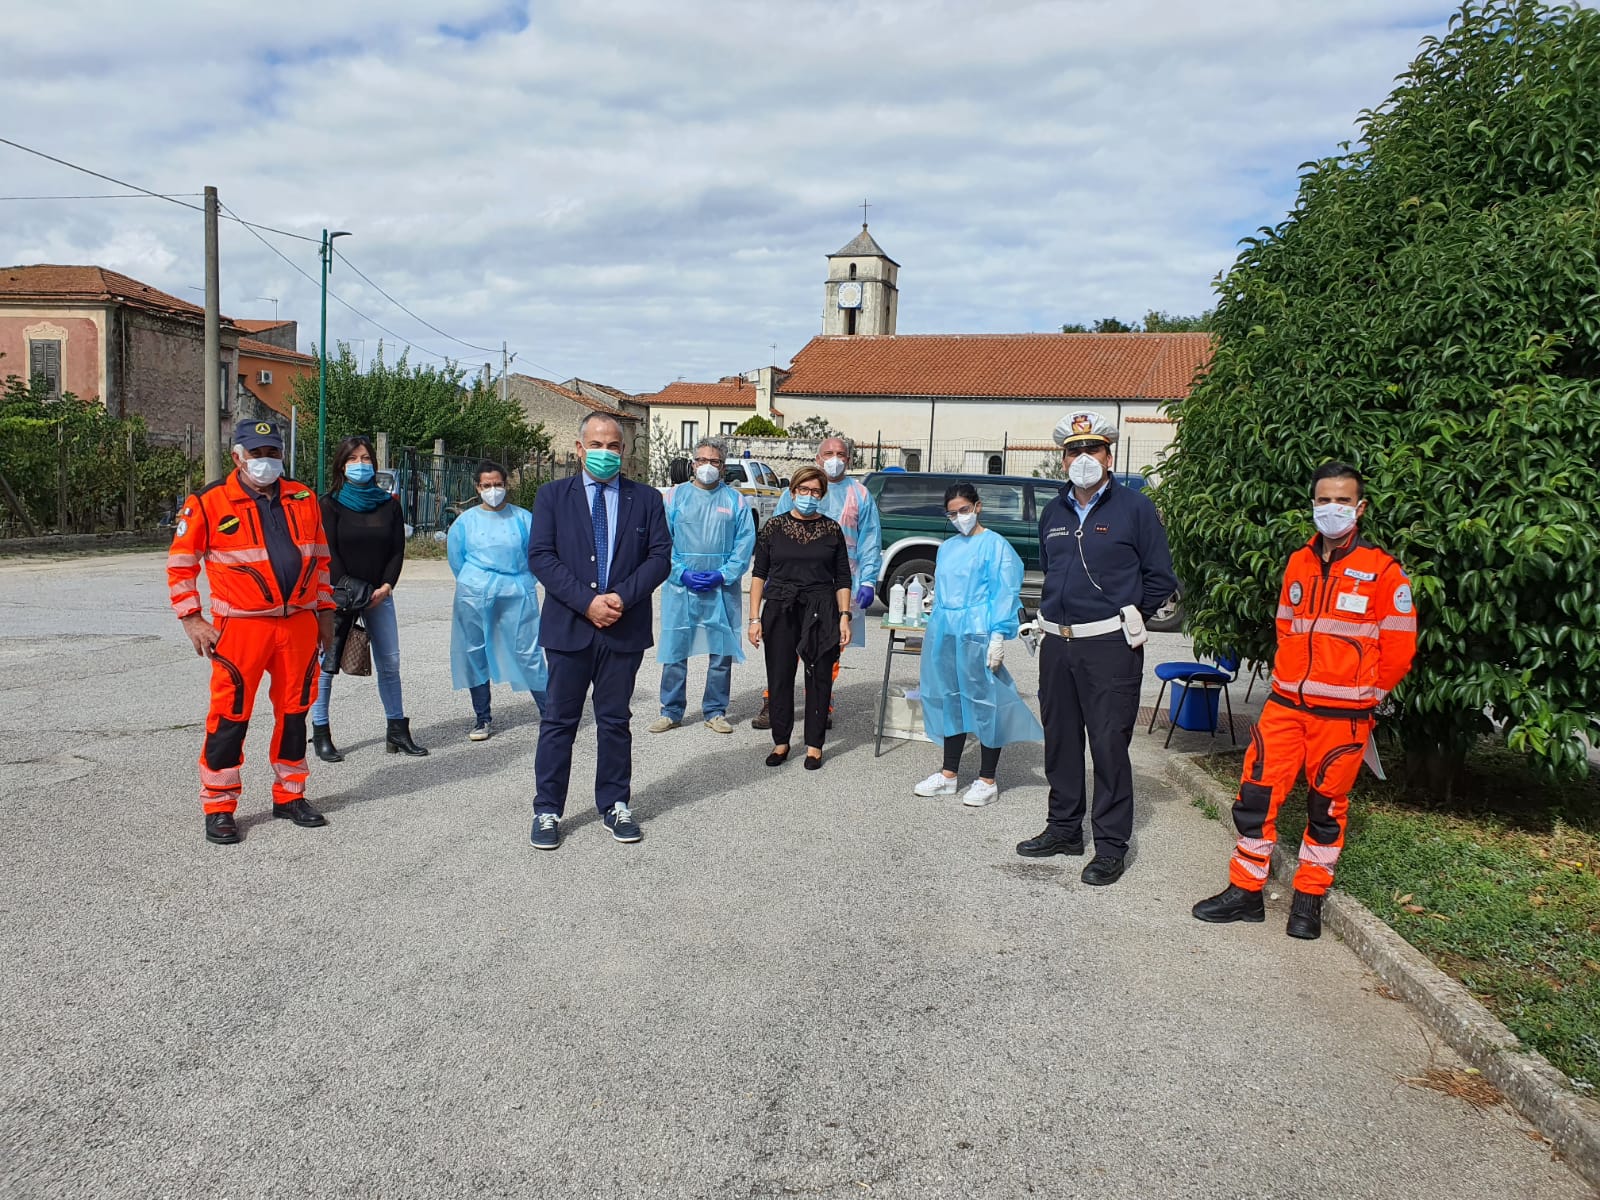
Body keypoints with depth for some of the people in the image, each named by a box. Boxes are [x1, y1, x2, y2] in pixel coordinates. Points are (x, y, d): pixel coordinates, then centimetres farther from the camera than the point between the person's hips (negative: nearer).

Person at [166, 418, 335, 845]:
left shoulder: (303, 500, 10)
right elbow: (180, 564, 1)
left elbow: (321, 559, 17)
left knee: (294, 711, 11)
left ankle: (290, 796, 25)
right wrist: (192, 619, -5)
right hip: (241, 627, -4)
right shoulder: (209, 503, -3)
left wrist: (324, 611, 14)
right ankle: (218, 808, 11)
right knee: (230, 717, -2)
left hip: (300, 624, 4)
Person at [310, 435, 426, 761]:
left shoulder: (389, 504, 8)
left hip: (379, 595, 3)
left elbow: (398, 550, 5)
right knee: (327, 663, -2)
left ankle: (397, 731, 9)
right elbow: (328, 553, -8)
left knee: (389, 663, 3)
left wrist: (385, 586, -8)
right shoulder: (330, 504, -2)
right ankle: (321, 734, 6)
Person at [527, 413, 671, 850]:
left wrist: (622, 597, -14)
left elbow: (660, 556, 1)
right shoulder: (553, 495, 5)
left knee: (615, 721, 10)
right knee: (559, 721, 5)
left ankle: (615, 806, 21)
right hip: (569, 626, -1)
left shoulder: (646, 499, 8)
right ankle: (548, 810, 15)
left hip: (625, 628, 1)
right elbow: (540, 555, -5)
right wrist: (587, 601, -15)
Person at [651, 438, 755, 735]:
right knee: (675, 648, 1)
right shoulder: (676, 496, 6)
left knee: (722, 650, 3)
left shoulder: (735, 501, 6)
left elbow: (744, 543, 1)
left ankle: (715, 711, 14)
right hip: (680, 585, 0)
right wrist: (682, 573, -11)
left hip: (722, 588, 0)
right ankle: (671, 711, 12)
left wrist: (723, 575, -11)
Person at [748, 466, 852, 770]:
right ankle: (781, 741, 20)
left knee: (819, 679, 4)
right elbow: (759, 574, 4)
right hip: (780, 612, 0)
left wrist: (844, 617, -3)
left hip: (821, 615, 0)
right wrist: (754, 618, -2)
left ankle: (814, 744, 16)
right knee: (779, 678, 4)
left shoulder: (832, 529, 5)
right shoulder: (773, 527, 4)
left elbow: (843, 579, 7)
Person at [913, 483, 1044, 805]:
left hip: (976, 634, -7)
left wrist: (998, 636, -16)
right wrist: (934, 627, 18)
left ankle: (987, 780, 9)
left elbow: (1006, 593, -9)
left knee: (984, 701, -1)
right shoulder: (946, 547, 16)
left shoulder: (995, 545, -5)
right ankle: (948, 775, 21)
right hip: (944, 633, 7)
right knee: (950, 700, 12)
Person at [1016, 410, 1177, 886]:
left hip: (1109, 646, -6)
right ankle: (1063, 828, 26)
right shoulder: (1054, 512, 15)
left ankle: (1111, 844, 4)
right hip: (1057, 644, 6)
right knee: (1059, 739, 12)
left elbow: (1161, 577, 0)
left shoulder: (1134, 507, -3)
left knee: (1109, 744, -5)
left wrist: (1130, 616, -3)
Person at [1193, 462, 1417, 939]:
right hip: (1285, 704, 4)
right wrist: (1289, 680, 14)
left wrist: (1363, 695, 5)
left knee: (1326, 805, 7)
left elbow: (1398, 649, -4)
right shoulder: (1299, 563, 8)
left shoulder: (1384, 572, -7)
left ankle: (1309, 899, 23)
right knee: (1257, 792, 2)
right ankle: (1245, 891, 15)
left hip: (1342, 714, -4)